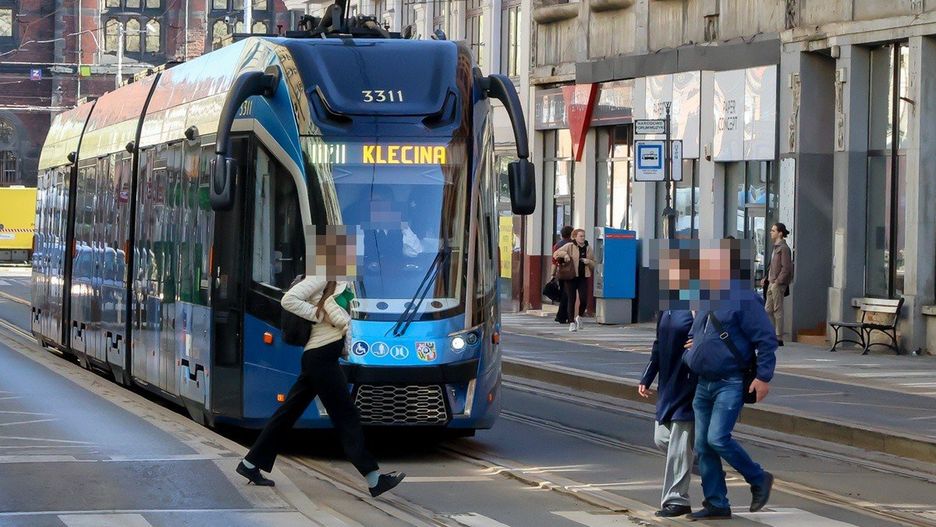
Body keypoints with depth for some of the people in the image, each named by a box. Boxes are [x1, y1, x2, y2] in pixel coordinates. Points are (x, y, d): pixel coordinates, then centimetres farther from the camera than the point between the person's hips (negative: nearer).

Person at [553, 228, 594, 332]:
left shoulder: (588, 249, 11)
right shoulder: (569, 246, -1)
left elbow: (593, 264, 17)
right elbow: (556, 254, -5)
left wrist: (589, 262, -5)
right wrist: (565, 254, -22)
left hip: (583, 278, 3)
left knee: (584, 300, -8)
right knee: (571, 300, -3)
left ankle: (579, 317, 21)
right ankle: (571, 323, 4)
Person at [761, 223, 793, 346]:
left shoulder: (783, 248, -13)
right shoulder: (776, 247, 16)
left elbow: (785, 268, -18)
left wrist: (777, 282, -21)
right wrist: (766, 279, 15)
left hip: (778, 284, -10)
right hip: (772, 283, 10)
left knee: (777, 310, -4)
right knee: (768, 309, 11)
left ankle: (779, 338, 0)